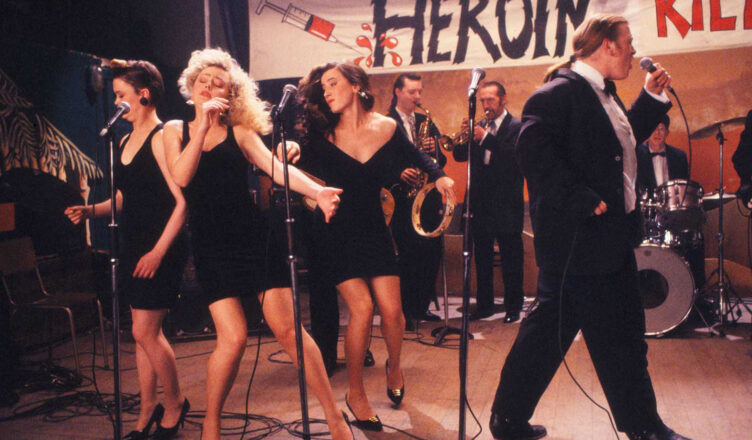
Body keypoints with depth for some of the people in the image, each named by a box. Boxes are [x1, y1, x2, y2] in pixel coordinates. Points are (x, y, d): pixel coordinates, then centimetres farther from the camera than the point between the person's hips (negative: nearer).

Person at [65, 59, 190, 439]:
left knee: (144, 332, -5)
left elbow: (182, 201, -17)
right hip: (133, 247, 8)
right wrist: (91, 210, 3)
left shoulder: (161, 138, -12)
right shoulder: (126, 141, 14)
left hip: (161, 250, -8)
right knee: (144, 333, 12)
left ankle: (175, 404, 15)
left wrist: (158, 251, -20)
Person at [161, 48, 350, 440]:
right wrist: (203, 125, -12)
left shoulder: (239, 133, 8)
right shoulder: (176, 130, 11)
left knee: (286, 328, -6)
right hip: (210, 243, 0)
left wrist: (316, 191, -25)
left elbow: (276, 168, -7)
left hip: (253, 235, 0)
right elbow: (181, 177, -6)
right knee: (233, 337, -11)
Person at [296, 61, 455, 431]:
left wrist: (438, 175, -1)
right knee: (361, 307, -13)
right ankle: (355, 393, 7)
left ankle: (394, 367, 29)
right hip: (335, 231, -2)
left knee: (391, 310, -5)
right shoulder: (321, 135, -7)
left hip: (373, 228, 2)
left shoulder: (387, 128, -2)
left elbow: (412, 155, 15)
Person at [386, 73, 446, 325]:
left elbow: (442, 160, 14)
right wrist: (398, 172, -21)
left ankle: (421, 306, 19)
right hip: (402, 200, -5)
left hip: (428, 198, 5)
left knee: (431, 252, 6)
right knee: (407, 254, -5)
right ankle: (404, 310, 7)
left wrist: (434, 150, -6)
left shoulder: (426, 122, 17)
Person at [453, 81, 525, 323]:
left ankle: (513, 307, 13)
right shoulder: (480, 126, 11)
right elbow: (460, 156, 6)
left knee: (511, 257, 3)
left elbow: (516, 157, -21)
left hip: (506, 204, -5)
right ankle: (484, 304, 22)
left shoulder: (516, 127, -4)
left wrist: (486, 137, -25)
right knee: (482, 257, 11)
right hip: (480, 202, 5)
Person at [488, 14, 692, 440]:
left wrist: (653, 96, 16)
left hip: (613, 236, 11)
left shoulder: (603, 94, 15)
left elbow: (626, 138, 26)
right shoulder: (559, 91, -16)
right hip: (576, 237, -11)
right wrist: (583, 200, -27)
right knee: (552, 326, -1)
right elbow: (534, 152, -27)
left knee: (626, 331, 16)